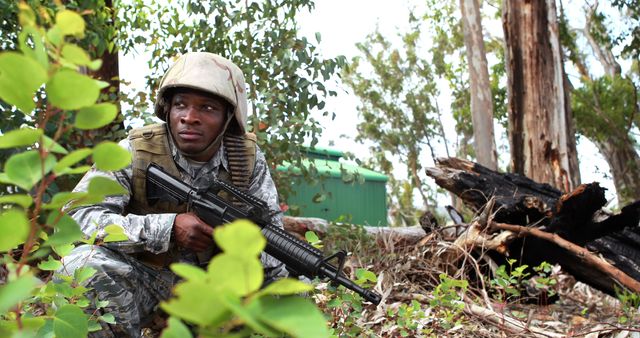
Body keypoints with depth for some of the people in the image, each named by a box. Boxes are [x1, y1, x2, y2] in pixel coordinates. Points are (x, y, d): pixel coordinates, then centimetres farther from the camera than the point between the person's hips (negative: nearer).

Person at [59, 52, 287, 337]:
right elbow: (77, 215, -24)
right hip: (144, 278, -3)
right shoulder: (135, 153, -16)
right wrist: (168, 227, -33)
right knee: (82, 264, -31)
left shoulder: (247, 156, -6)